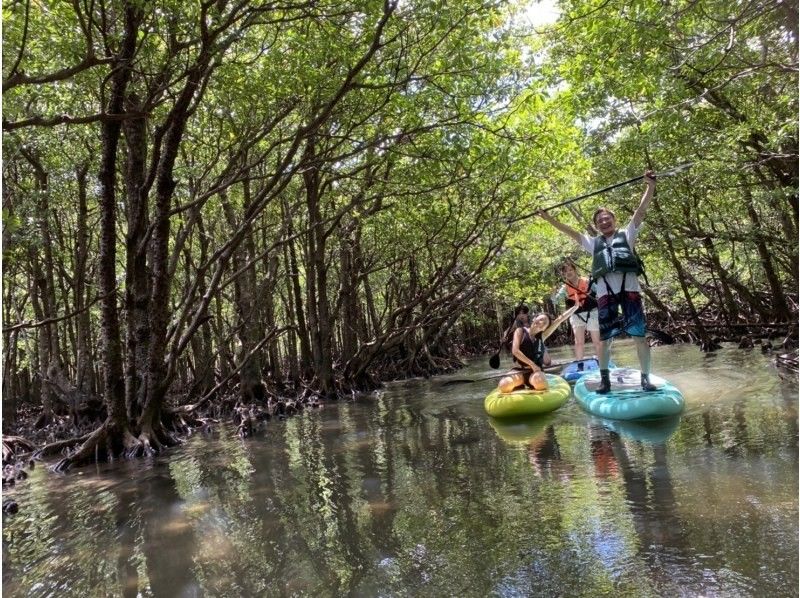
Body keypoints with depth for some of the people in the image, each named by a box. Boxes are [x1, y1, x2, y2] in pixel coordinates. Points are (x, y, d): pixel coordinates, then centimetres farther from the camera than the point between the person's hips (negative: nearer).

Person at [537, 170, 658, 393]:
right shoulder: (593, 242, 25)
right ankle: (605, 379, 10)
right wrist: (549, 218, 19)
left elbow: (641, 211, 8)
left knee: (639, 334, -2)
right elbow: (570, 232, 24)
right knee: (605, 337, 3)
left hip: (629, 287, -2)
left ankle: (645, 378, 5)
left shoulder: (626, 234, 18)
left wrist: (650, 186, -3)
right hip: (605, 291, 2)